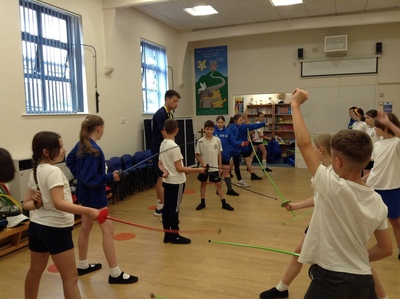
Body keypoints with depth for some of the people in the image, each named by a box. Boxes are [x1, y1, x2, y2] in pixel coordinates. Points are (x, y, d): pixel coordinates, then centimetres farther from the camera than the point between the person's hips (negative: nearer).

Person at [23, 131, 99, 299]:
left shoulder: (35, 171, 7)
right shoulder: (53, 171, -19)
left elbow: (26, 203, 10)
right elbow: (59, 203, -30)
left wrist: (37, 203, -8)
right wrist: (88, 211, -35)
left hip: (36, 226, 9)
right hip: (55, 229, -9)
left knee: (35, 271, 24)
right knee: (70, 277, 0)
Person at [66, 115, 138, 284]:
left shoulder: (81, 144, 3)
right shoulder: (94, 150, -25)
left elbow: (70, 160, 17)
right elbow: (90, 179, -28)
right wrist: (110, 177, -23)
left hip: (85, 193, 10)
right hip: (94, 194, -10)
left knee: (85, 228, 19)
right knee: (107, 229, -6)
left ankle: (82, 265, 34)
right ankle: (115, 274, 0)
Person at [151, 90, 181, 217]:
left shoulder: (170, 114, 10)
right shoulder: (160, 114, -18)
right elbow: (165, 136, -21)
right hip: (159, 150, -9)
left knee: (161, 178, 13)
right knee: (163, 178, -7)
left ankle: (159, 207, 23)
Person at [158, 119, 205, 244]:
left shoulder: (162, 144, 7)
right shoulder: (174, 147, -19)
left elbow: (160, 164, 13)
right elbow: (179, 168, -18)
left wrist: (165, 170, -5)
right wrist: (197, 170, -14)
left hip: (167, 181, 8)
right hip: (176, 182, -8)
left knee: (167, 207, 11)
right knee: (174, 208, 0)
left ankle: (167, 234, 19)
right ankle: (175, 236, 10)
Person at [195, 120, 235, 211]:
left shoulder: (217, 140, -3)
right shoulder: (200, 141, -9)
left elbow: (219, 153, 6)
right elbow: (197, 154, -4)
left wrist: (220, 164, 4)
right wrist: (202, 163, -15)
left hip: (214, 167, 1)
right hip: (204, 167, -1)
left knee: (218, 184, 4)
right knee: (203, 184, 13)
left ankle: (224, 203, 11)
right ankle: (202, 203, 25)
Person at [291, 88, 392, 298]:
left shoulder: (333, 187, -22)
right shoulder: (377, 201, -5)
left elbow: (303, 142, -19)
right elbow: (385, 249, 5)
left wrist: (295, 105, -9)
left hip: (330, 280, -6)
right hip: (363, 280, 7)